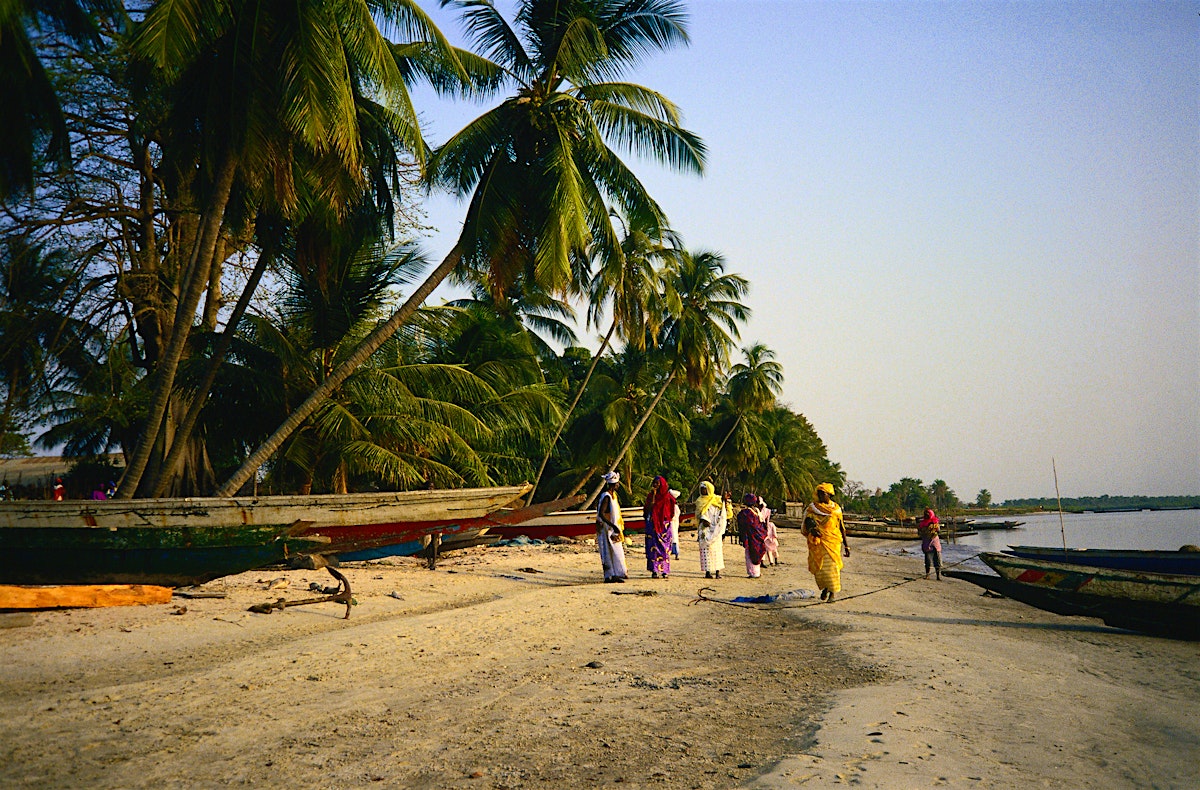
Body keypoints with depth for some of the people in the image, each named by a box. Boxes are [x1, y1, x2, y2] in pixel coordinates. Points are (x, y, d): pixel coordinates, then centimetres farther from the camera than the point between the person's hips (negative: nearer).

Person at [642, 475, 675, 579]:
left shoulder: (667, 496, 4)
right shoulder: (650, 495, 7)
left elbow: (670, 512, 3)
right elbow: (649, 507, -9)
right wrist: (653, 494, -11)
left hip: (664, 524, -1)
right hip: (652, 524, 1)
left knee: (664, 546, 0)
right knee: (653, 546, -4)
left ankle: (665, 570, 5)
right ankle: (654, 570, -4)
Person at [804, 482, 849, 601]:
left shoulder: (836, 509, 8)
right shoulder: (812, 508, 4)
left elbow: (842, 528, 12)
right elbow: (808, 520, -13)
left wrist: (846, 545, 12)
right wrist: (812, 528, -36)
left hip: (833, 542, 0)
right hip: (817, 542, 0)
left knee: (831, 566, -8)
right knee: (819, 567, 4)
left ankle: (832, 592, 3)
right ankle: (824, 587, 30)